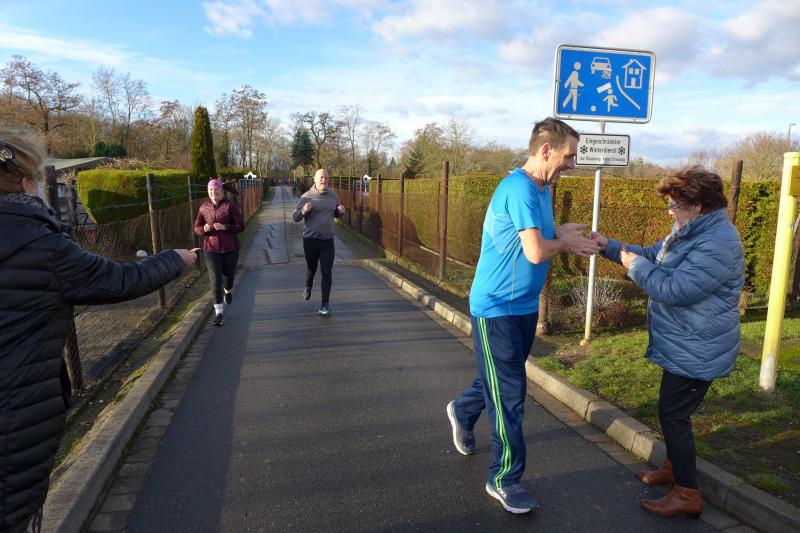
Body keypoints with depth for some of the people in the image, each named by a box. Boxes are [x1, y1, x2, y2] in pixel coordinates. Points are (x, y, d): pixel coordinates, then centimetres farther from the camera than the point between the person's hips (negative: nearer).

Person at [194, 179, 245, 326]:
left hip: (230, 248, -1)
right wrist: (203, 229, -14)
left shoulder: (230, 206, -9)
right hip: (211, 249, 1)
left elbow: (241, 226, -10)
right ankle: (219, 312, -2)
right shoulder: (204, 207, 2)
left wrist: (225, 227, -25)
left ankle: (228, 291, 53)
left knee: (228, 275, 16)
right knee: (215, 280, -7)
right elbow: (196, 227, 9)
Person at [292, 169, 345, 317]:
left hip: (328, 240, 1)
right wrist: (303, 211, -27)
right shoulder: (306, 196, -7)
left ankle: (325, 304, 6)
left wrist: (341, 212, -6)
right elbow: (295, 217, -6)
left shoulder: (333, 196, 3)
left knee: (327, 272, -2)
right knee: (311, 268, 18)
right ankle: (308, 287, 50)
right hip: (310, 239, -1)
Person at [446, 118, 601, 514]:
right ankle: (504, 479, 17)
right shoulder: (519, 188, -22)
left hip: (525, 304, 9)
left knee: (503, 379, 23)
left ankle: (463, 412, 50)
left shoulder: (542, 189, 10)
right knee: (509, 396, 0)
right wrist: (563, 240, -9)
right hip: (497, 307, -9)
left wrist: (567, 239, -4)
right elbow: (536, 253, -28)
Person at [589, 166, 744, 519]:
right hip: (683, 347, 11)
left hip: (695, 352, -10)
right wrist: (609, 246, 4)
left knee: (673, 416, -1)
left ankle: (687, 494, 13)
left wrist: (635, 265, -16)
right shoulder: (690, 233, 8)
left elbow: (675, 290, -29)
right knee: (672, 412, 22)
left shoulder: (717, 244, -26)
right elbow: (650, 256, 16)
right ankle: (674, 468, 40)